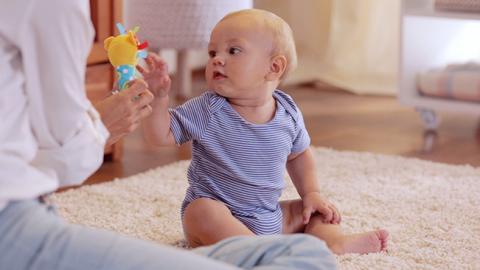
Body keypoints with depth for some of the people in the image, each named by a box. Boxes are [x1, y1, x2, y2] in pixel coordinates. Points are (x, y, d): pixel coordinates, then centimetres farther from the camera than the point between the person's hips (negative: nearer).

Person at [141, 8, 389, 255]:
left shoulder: (288, 114, -2)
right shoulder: (206, 110, -12)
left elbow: (298, 154, 16)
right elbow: (161, 136, -13)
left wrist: (311, 194, 8)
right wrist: (158, 96, -26)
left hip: (271, 220, 5)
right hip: (219, 214, -4)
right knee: (202, 211, -35)